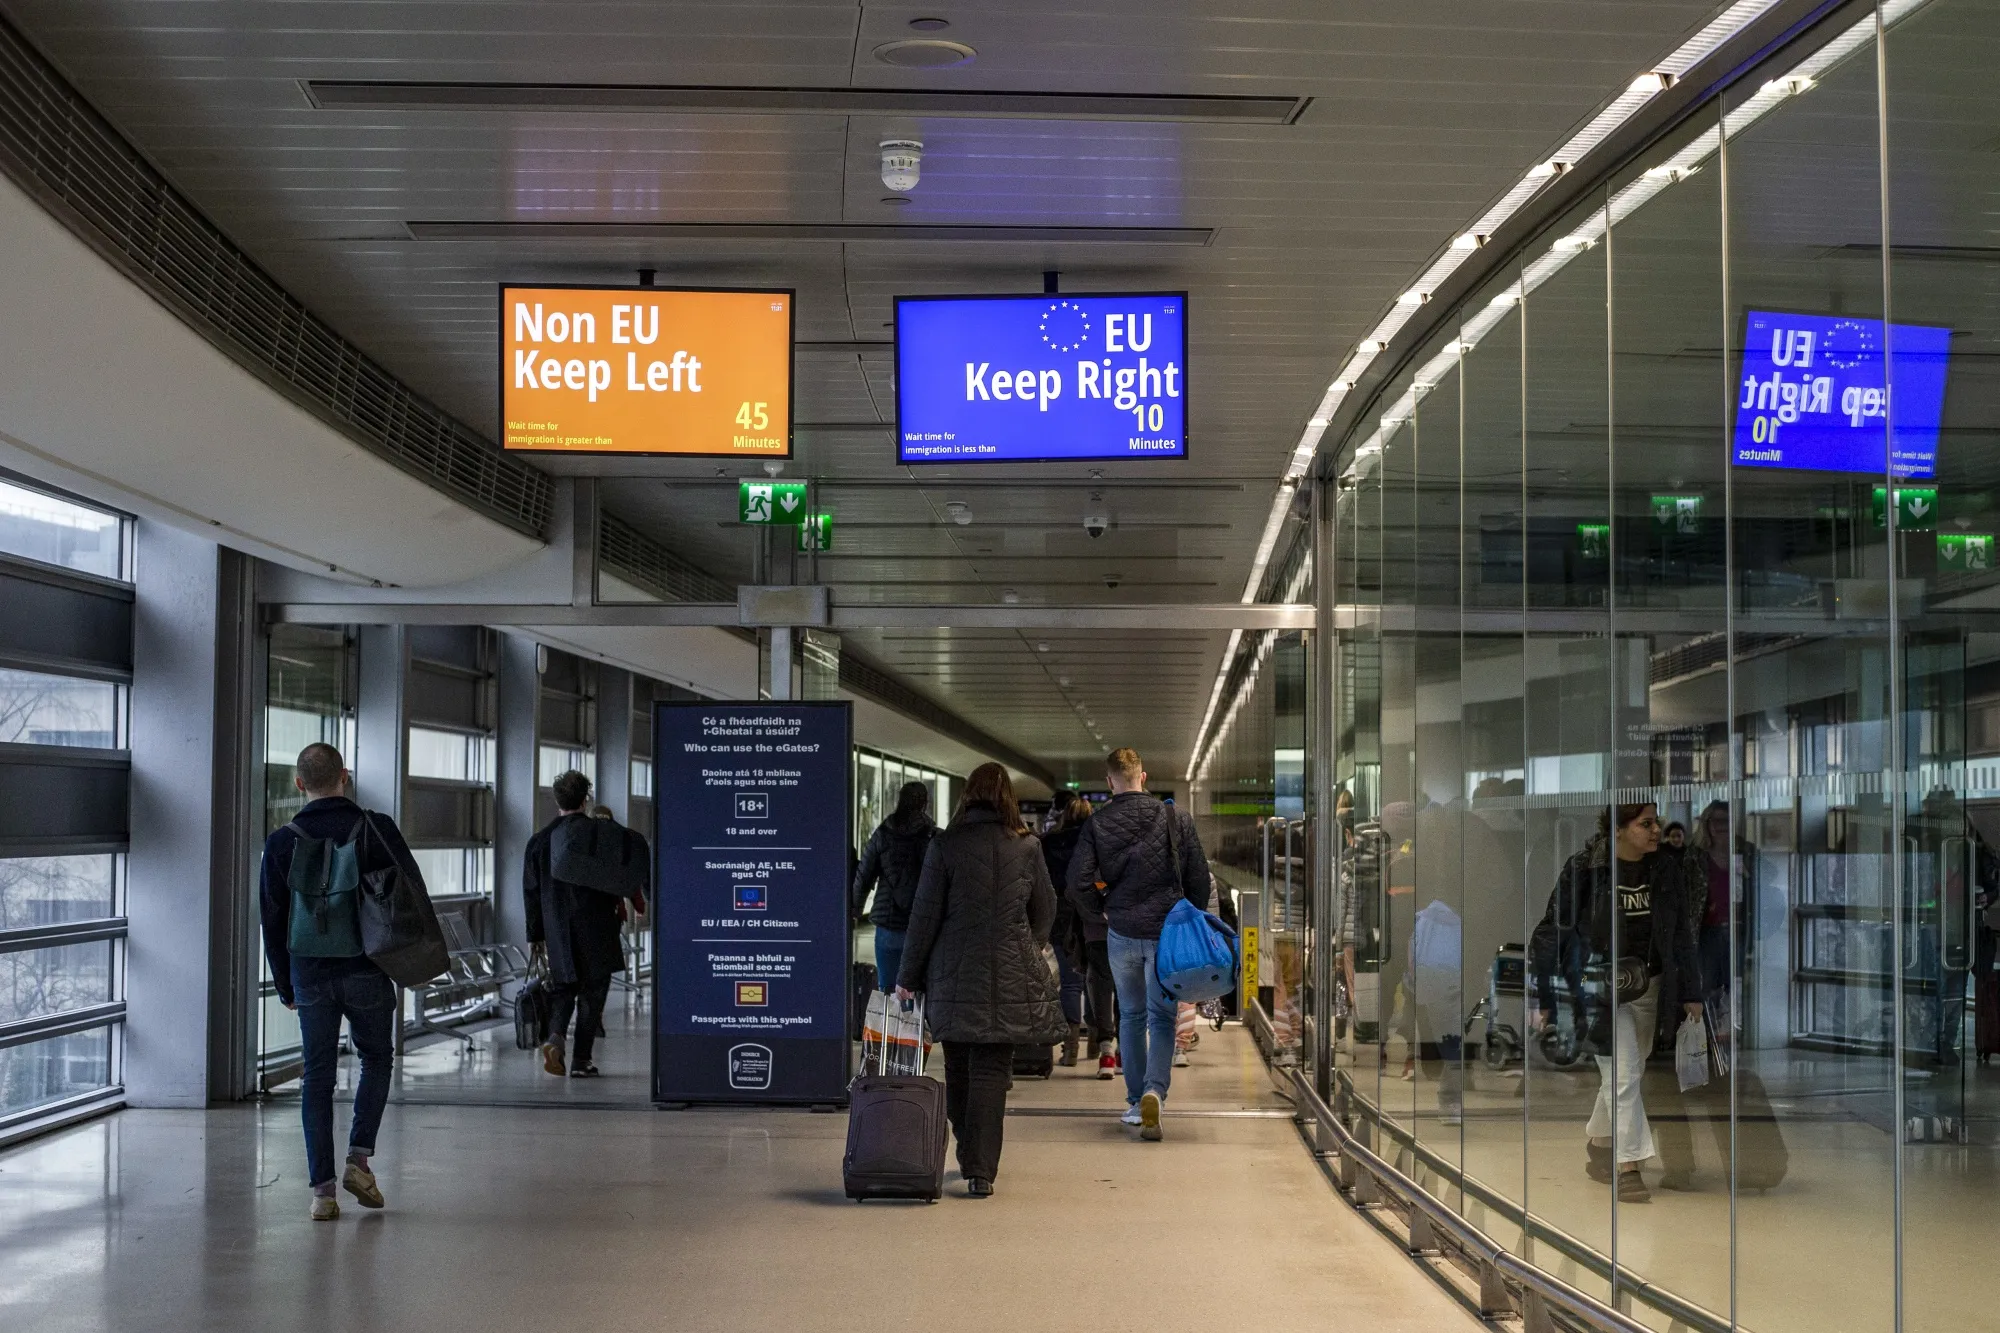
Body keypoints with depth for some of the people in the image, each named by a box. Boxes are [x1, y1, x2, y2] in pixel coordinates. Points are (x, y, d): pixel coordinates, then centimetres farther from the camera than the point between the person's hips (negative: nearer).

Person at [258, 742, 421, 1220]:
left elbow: (272, 921, 4)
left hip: (310, 975, 1)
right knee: (377, 1059, 18)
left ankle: (322, 1189, 3)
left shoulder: (282, 843, -1)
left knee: (317, 1076, 7)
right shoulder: (377, 830, -5)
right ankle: (359, 1158, 4)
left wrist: (285, 985, 13)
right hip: (368, 970, -1)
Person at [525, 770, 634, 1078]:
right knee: (592, 991, 5)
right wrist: (618, 907, 16)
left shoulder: (539, 841, 3)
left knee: (562, 987, 14)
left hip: (557, 931, 3)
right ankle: (581, 1060, 3)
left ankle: (555, 1036, -13)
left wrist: (535, 935, 13)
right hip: (595, 929, -3)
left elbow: (531, 893, 6)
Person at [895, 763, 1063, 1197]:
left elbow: (925, 914, -3)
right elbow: (1046, 911, 10)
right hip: (1011, 978, 0)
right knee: (992, 1070, 0)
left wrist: (908, 976, 6)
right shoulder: (1027, 846, 0)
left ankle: (970, 1158, 25)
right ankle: (981, 1170, -7)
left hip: (954, 975, 0)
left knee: (958, 1069, 15)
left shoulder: (944, 845, -4)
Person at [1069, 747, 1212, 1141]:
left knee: (1131, 1015, 17)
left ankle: (1135, 1100, 19)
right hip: (1167, 931, -1)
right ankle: (1155, 1090, -17)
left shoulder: (1096, 824, -4)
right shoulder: (1175, 817, -5)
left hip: (1121, 934, 1)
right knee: (1161, 1017, 5)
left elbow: (1078, 881, -9)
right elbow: (1199, 876, -2)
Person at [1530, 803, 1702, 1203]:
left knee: (1624, 1073, 15)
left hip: (1647, 987, 5)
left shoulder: (1667, 868, -2)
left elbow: (1681, 933, 9)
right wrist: (1544, 999, -6)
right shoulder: (1585, 869, -14)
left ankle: (1599, 1146, 35)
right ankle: (1627, 1168, -3)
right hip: (1600, 986, -5)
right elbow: (1552, 931, -8)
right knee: (1623, 1074, -9)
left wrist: (1690, 993, 9)